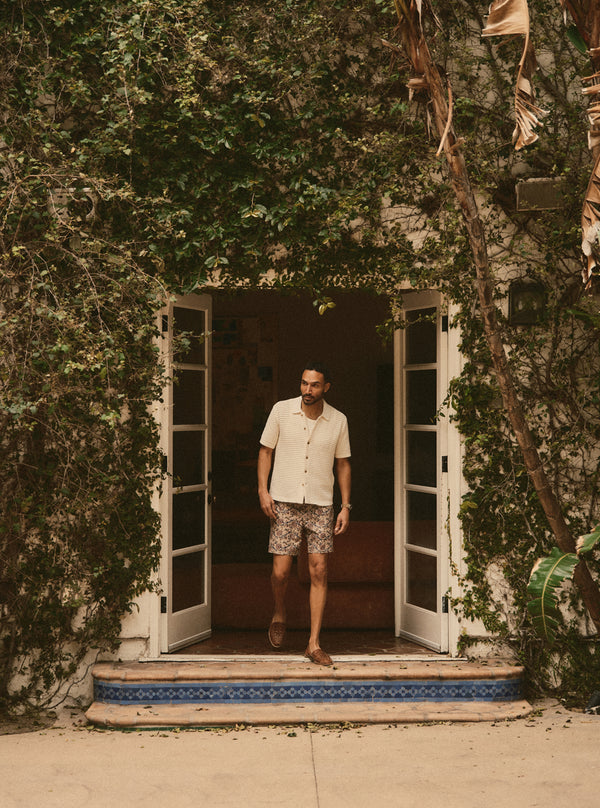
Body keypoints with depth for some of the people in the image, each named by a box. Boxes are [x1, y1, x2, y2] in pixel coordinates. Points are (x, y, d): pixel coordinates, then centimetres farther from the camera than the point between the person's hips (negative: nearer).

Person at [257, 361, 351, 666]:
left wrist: (346, 506, 3)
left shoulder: (338, 420, 1)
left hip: (321, 504, 1)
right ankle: (279, 613, 30)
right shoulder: (281, 410, -2)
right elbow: (265, 450, 5)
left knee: (319, 572, -3)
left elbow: (343, 464, 9)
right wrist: (263, 490, -6)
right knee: (281, 571, -3)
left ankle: (314, 644, 4)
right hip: (284, 503, -1)